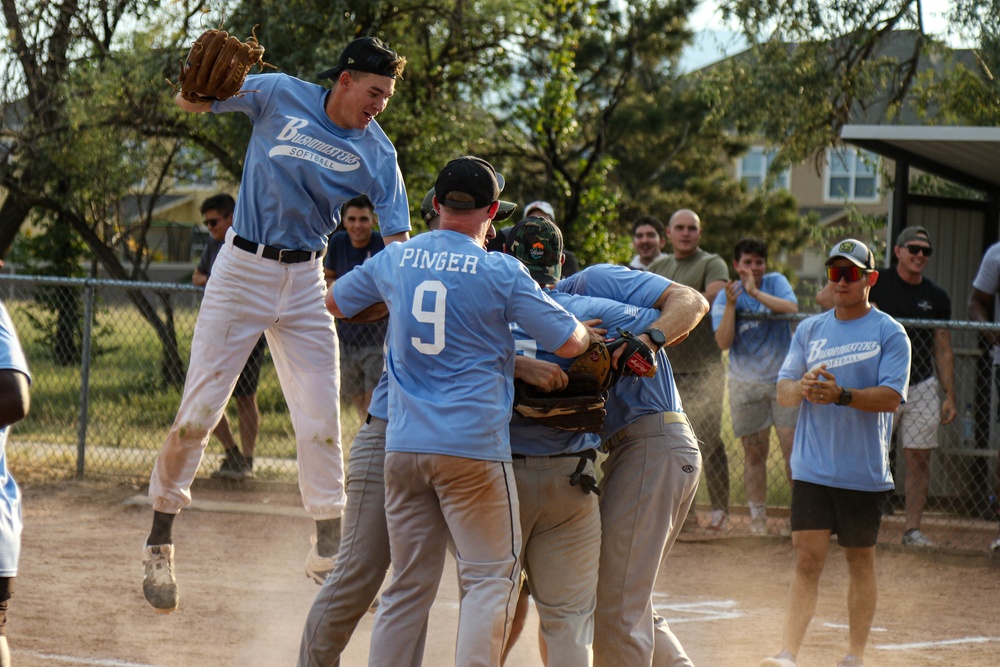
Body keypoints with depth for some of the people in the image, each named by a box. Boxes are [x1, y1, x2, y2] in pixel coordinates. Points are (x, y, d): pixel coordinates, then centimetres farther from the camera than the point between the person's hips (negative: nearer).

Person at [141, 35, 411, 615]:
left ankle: (330, 551, 14)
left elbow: (399, 239, -9)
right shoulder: (280, 96, -7)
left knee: (322, 420, 3)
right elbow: (191, 103, -4)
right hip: (242, 269, -2)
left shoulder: (377, 153, -3)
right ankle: (160, 541, 8)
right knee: (198, 412, -4)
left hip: (306, 283, 2)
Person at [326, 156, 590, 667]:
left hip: (402, 446, 5)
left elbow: (333, 302, 24)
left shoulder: (393, 260, 7)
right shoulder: (501, 271, -6)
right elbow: (567, 343, -4)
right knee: (490, 578, 0)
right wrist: (586, 330, 18)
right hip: (473, 446, -5)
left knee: (408, 586, 12)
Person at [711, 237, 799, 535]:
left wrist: (755, 292, -21)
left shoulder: (776, 283, 2)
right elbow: (723, 342, -10)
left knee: (793, 446, -7)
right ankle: (758, 517, 11)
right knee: (754, 452, 4)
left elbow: (792, 308, -19)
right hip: (746, 384, 1)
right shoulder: (725, 297, 1)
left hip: (782, 379, -1)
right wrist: (731, 305, -21)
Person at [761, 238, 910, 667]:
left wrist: (841, 395, -27)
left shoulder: (889, 334, -2)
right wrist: (803, 387, -18)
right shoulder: (810, 330, 11)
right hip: (812, 469, 2)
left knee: (860, 561, 8)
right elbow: (783, 393, 6)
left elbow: (891, 397, -13)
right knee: (807, 560, -5)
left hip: (863, 473, -2)